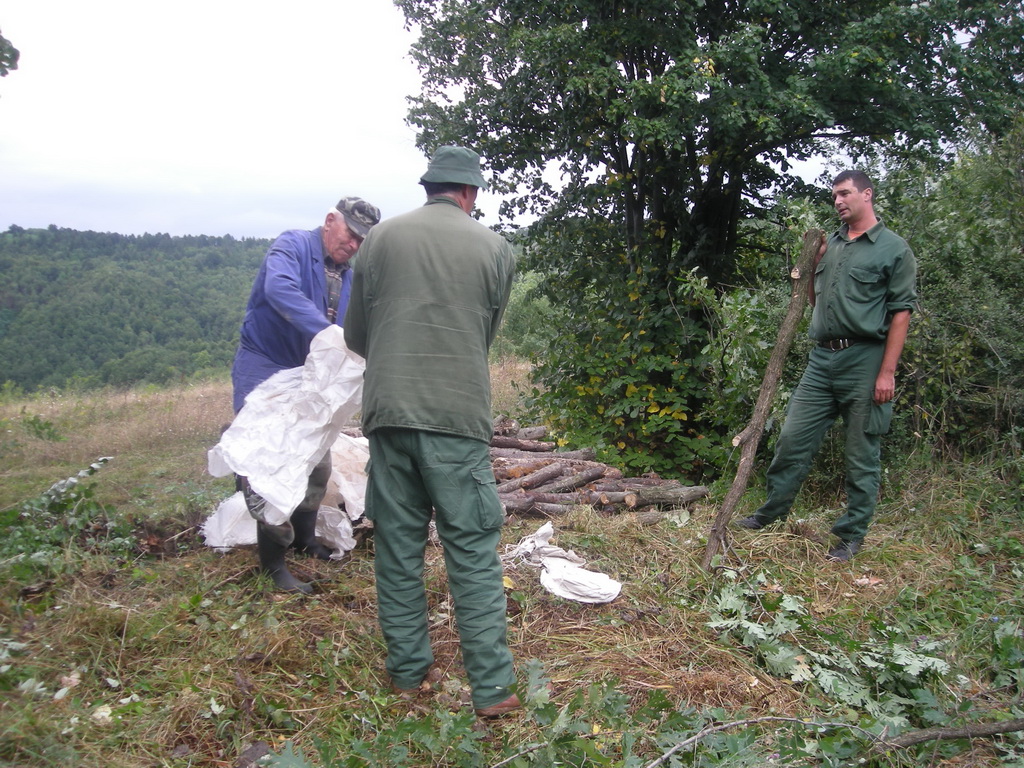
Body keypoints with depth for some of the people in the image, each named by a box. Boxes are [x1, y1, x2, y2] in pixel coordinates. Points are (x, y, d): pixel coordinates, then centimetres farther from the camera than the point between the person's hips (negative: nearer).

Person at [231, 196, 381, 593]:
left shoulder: (349, 276, 7)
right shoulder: (292, 245, -14)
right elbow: (279, 288, -35)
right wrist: (326, 333, -44)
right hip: (263, 370, -8)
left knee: (318, 462, 14)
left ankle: (304, 538, 33)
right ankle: (273, 562, 2)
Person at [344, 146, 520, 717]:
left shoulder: (381, 238, 6)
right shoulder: (494, 248, 3)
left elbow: (356, 335, 11)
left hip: (388, 414, 2)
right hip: (460, 416, -2)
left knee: (398, 546, 13)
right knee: (474, 553, 5)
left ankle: (408, 672, 24)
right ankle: (492, 687, 11)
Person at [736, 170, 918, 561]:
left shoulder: (894, 248, -3)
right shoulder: (830, 244, 14)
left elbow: (901, 312, -8)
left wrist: (887, 372, -15)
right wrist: (813, 262, 6)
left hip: (864, 359, -5)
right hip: (822, 357, 6)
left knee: (862, 454, 5)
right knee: (792, 438, 6)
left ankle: (852, 534, 15)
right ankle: (771, 512, 20)